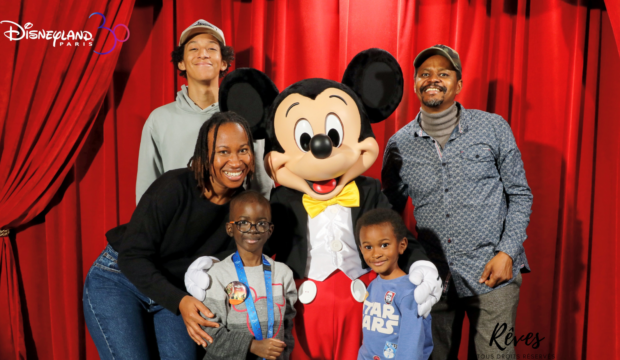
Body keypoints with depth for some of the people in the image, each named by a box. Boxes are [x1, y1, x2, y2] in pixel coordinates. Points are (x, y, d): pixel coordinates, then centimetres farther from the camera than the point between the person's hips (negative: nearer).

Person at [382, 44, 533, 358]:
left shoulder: (493, 128, -2)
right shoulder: (398, 144, 1)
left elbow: (519, 194, 3)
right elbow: (390, 211, 11)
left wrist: (507, 252, -7)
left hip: (492, 274, -1)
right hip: (432, 279, 2)